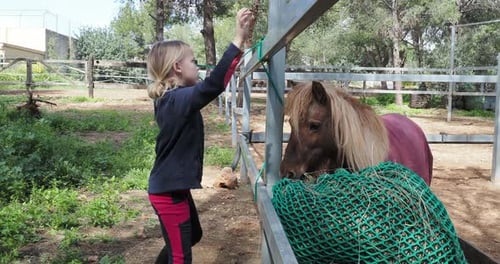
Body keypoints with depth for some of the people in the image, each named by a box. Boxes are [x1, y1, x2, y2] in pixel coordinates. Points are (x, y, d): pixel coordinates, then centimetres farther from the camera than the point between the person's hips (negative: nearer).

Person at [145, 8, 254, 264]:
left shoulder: (171, 98, 5)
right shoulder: (179, 99, -24)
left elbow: (207, 87, 15)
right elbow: (213, 85, -40)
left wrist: (240, 44, 12)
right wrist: (238, 39, -37)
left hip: (174, 187, 10)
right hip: (169, 191, -10)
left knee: (192, 236, 28)